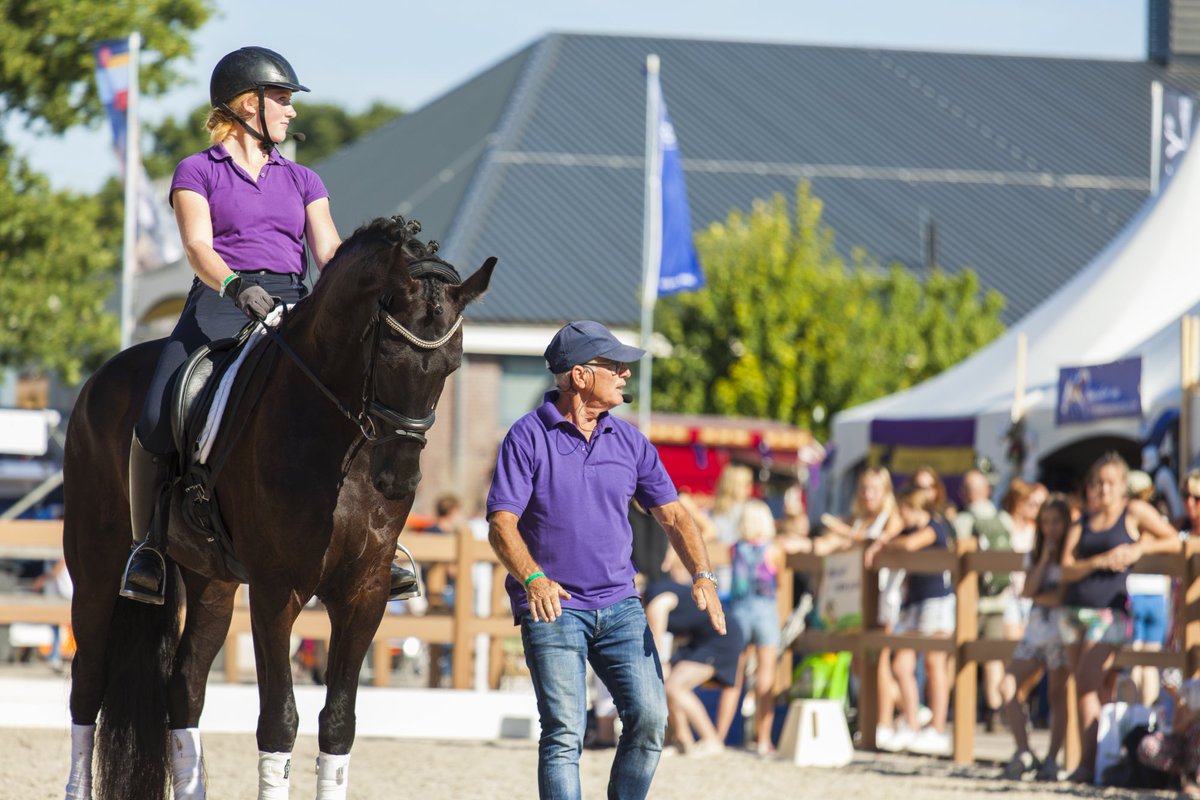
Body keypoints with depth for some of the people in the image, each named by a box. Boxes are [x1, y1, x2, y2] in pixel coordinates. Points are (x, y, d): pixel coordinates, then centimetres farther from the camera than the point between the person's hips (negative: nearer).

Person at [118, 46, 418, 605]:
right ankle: (146, 549, -8)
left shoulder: (301, 181, 22)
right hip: (220, 305, -3)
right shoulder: (197, 173, 8)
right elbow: (198, 248, -7)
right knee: (155, 419, -24)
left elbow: (329, 251, 9)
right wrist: (237, 286, -27)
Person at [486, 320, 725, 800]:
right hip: (553, 607, -4)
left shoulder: (629, 441, 10)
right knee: (564, 732, -12)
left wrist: (702, 576, -5)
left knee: (649, 717, -8)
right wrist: (533, 578, -28)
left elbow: (672, 514, 12)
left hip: (619, 605, 4)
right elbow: (501, 523, -10)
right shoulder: (529, 437, -4)